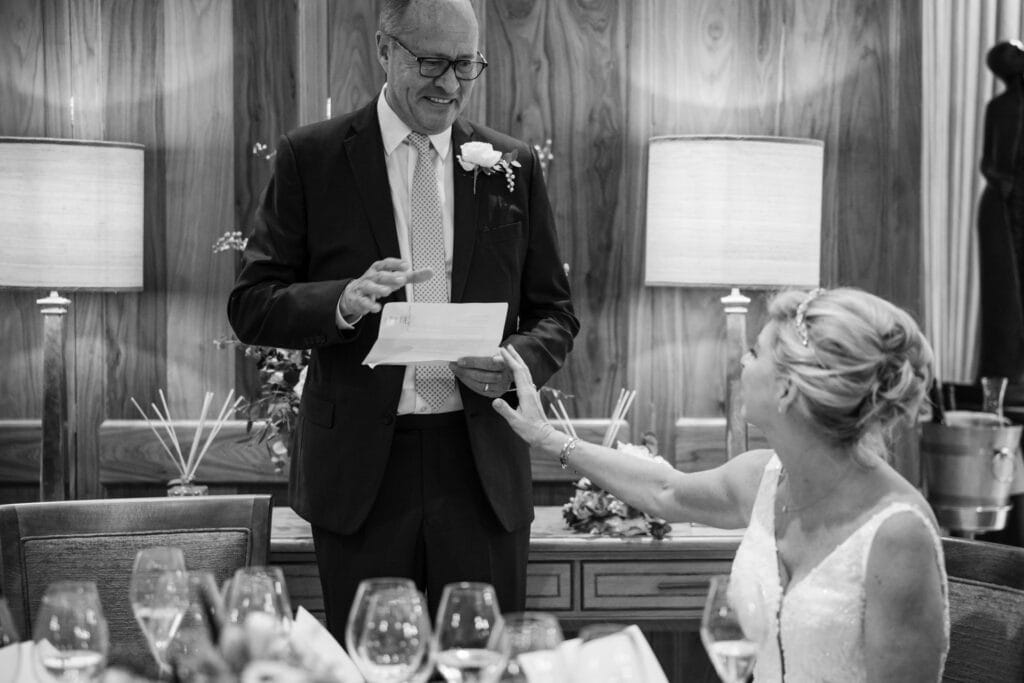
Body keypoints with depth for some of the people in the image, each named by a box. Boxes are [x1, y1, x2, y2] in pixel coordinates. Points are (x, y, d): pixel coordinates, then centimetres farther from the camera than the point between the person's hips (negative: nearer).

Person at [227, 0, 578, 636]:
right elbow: (251, 305, 0)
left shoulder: (513, 166, 8)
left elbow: (555, 313, 13)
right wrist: (341, 302, -19)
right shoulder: (311, 157, 2)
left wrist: (518, 362, -9)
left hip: (483, 470, 2)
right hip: (359, 470, -1)